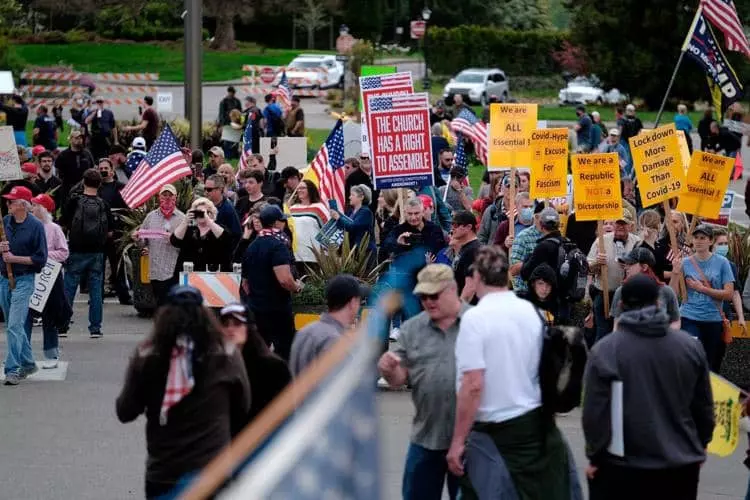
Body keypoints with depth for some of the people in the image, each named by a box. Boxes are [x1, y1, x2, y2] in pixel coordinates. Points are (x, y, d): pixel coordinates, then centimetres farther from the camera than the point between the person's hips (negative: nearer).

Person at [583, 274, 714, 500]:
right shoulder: (690, 346, 0)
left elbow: (595, 412, -11)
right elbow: (704, 407, 8)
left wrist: (595, 456, 2)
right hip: (681, 464, 3)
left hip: (622, 467, -3)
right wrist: (698, 448, 22)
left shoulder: (604, 351, -12)